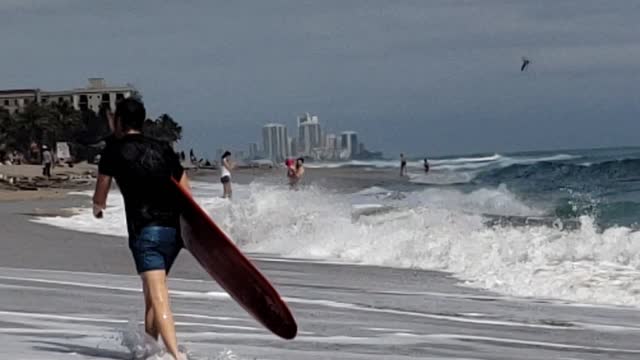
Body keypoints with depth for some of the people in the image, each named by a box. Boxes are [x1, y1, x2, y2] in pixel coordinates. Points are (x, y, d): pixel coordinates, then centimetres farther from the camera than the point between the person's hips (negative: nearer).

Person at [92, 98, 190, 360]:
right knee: (151, 292, 22)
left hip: (145, 230, -6)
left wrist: (98, 207, 36)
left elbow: (100, 196, 13)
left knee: (158, 297, -15)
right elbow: (186, 193, 14)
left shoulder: (115, 150, 4)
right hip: (174, 230, 6)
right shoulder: (162, 149, 17)